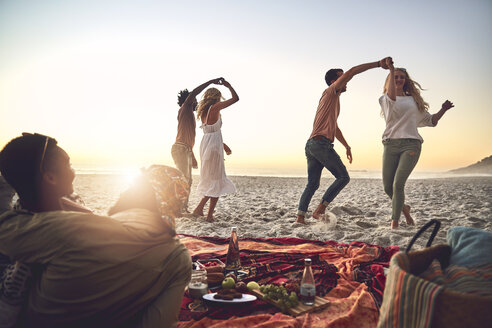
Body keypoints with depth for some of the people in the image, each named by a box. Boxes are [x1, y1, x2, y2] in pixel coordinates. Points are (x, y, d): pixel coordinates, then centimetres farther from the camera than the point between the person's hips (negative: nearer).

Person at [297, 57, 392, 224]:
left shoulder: (333, 101, 30)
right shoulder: (330, 92, 3)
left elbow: (335, 127, 36)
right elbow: (352, 72, -9)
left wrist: (347, 146, 36)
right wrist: (378, 64, -7)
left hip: (311, 145, 10)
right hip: (321, 143, -10)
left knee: (312, 184, 7)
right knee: (343, 177, -4)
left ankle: (300, 217, 0)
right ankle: (320, 209, -9)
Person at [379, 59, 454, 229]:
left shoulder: (414, 100, 21)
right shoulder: (384, 99, 12)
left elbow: (430, 120, 26)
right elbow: (392, 97, -14)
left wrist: (443, 110, 9)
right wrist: (391, 70, -20)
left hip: (411, 144, 0)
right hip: (391, 144, 0)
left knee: (398, 184, -16)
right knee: (388, 187, -1)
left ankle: (394, 223, -8)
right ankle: (404, 208, 30)